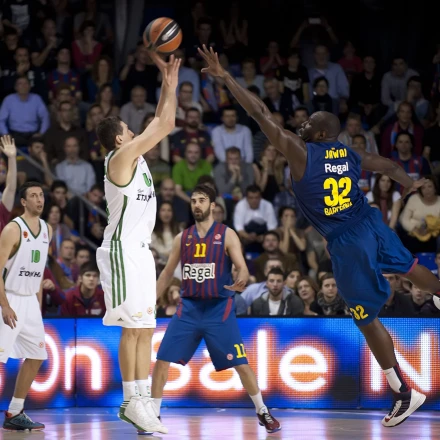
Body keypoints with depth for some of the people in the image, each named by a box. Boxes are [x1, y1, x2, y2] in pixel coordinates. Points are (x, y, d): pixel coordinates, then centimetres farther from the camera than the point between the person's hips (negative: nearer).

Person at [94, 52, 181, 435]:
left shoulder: (136, 157, 15)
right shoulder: (121, 156, -10)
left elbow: (163, 124, 19)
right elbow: (163, 125, -12)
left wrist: (169, 81, 14)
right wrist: (171, 81, -4)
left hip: (140, 252, 9)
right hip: (123, 252, -9)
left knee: (145, 329, 7)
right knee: (133, 327, -10)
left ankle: (142, 401, 8)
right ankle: (132, 401, -9)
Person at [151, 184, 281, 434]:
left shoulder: (227, 235, -4)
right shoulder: (182, 238, 8)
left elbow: (243, 268, -11)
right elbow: (168, 274, 16)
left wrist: (241, 281, -35)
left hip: (219, 309, -3)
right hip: (189, 308, 3)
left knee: (240, 363, -4)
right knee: (162, 360, -6)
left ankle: (263, 412, 13)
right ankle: (154, 415, 4)